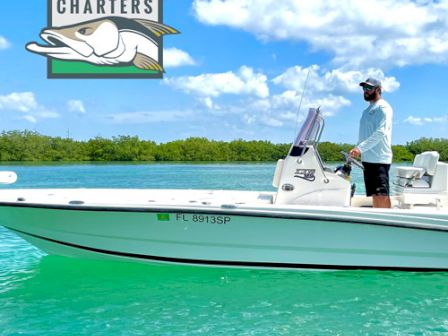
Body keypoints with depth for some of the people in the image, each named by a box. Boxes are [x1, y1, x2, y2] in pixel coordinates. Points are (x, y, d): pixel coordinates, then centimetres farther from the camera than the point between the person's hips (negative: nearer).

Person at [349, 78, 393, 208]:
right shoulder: (368, 110, 22)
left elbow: (380, 133, -18)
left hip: (379, 159, -8)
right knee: (374, 195, 9)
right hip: (367, 159, 8)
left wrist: (360, 148, -25)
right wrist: (356, 150, 11)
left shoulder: (383, 107, -5)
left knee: (382, 195, -11)